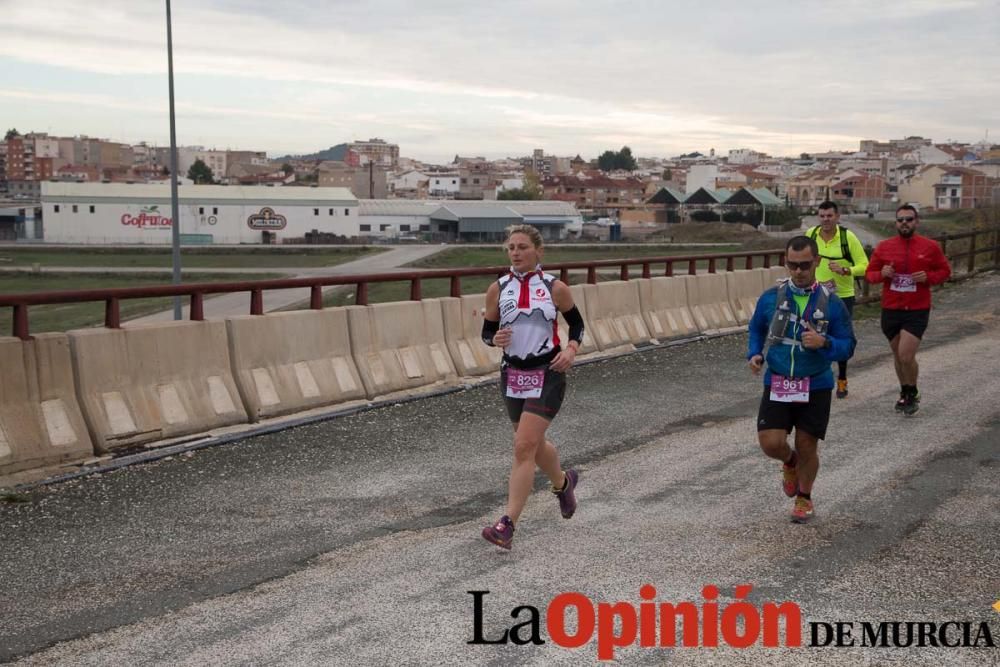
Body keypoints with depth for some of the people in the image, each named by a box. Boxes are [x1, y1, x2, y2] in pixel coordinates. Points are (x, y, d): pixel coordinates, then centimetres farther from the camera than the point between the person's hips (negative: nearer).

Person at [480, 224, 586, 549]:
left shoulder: (555, 288, -5)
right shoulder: (498, 290, 1)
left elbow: (577, 324, 8)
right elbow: (486, 331, 8)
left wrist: (571, 349, -11)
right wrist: (496, 338, -15)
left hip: (547, 375, -4)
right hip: (512, 375, 4)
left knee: (524, 447, -14)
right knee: (533, 444, 19)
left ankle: (507, 525, -13)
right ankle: (563, 481, 51)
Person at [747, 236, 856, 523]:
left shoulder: (831, 303, -7)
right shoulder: (771, 298, -3)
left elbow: (848, 346, -3)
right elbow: (756, 329, 15)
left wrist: (824, 343, -23)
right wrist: (755, 354, -4)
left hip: (815, 387, -1)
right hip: (777, 384, 1)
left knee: (807, 447, 5)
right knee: (771, 443, -10)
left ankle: (804, 498, 32)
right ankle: (790, 462, 28)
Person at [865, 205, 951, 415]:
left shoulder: (930, 247, -1)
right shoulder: (883, 247, 2)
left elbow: (945, 271, 7)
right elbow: (869, 273, 8)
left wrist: (928, 277, -13)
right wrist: (882, 274, -14)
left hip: (917, 311, -3)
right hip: (891, 310, 3)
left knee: (906, 356, -13)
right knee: (898, 356, 13)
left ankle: (913, 394, 11)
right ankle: (905, 393, 33)